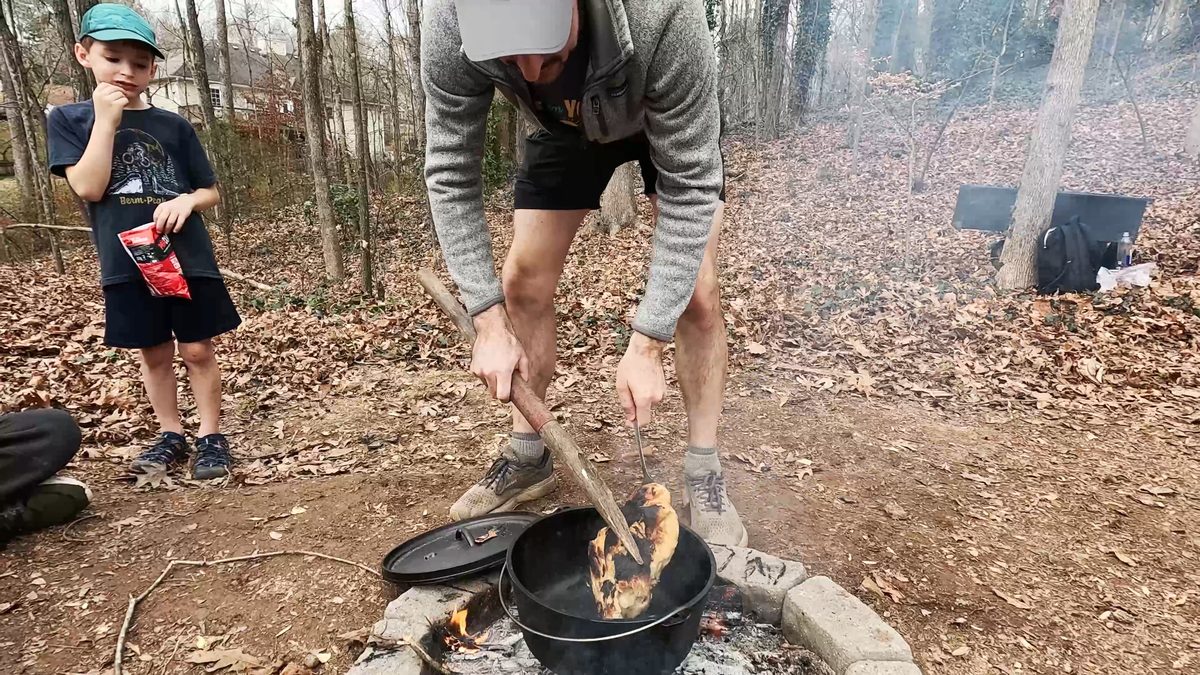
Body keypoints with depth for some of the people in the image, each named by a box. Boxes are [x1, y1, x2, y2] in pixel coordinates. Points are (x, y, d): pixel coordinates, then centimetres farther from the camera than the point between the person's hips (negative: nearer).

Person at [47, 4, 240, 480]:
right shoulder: (70, 119, 3)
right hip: (126, 264, 0)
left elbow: (211, 193, 8)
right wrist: (106, 119, -12)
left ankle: (210, 436, 14)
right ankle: (170, 436, 24)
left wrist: (187, 200, -14)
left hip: (188, 258, 0)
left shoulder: (174, 126, 5)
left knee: (197, 349, 3)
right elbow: (88, 187, -11)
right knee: (153, 353, 11)